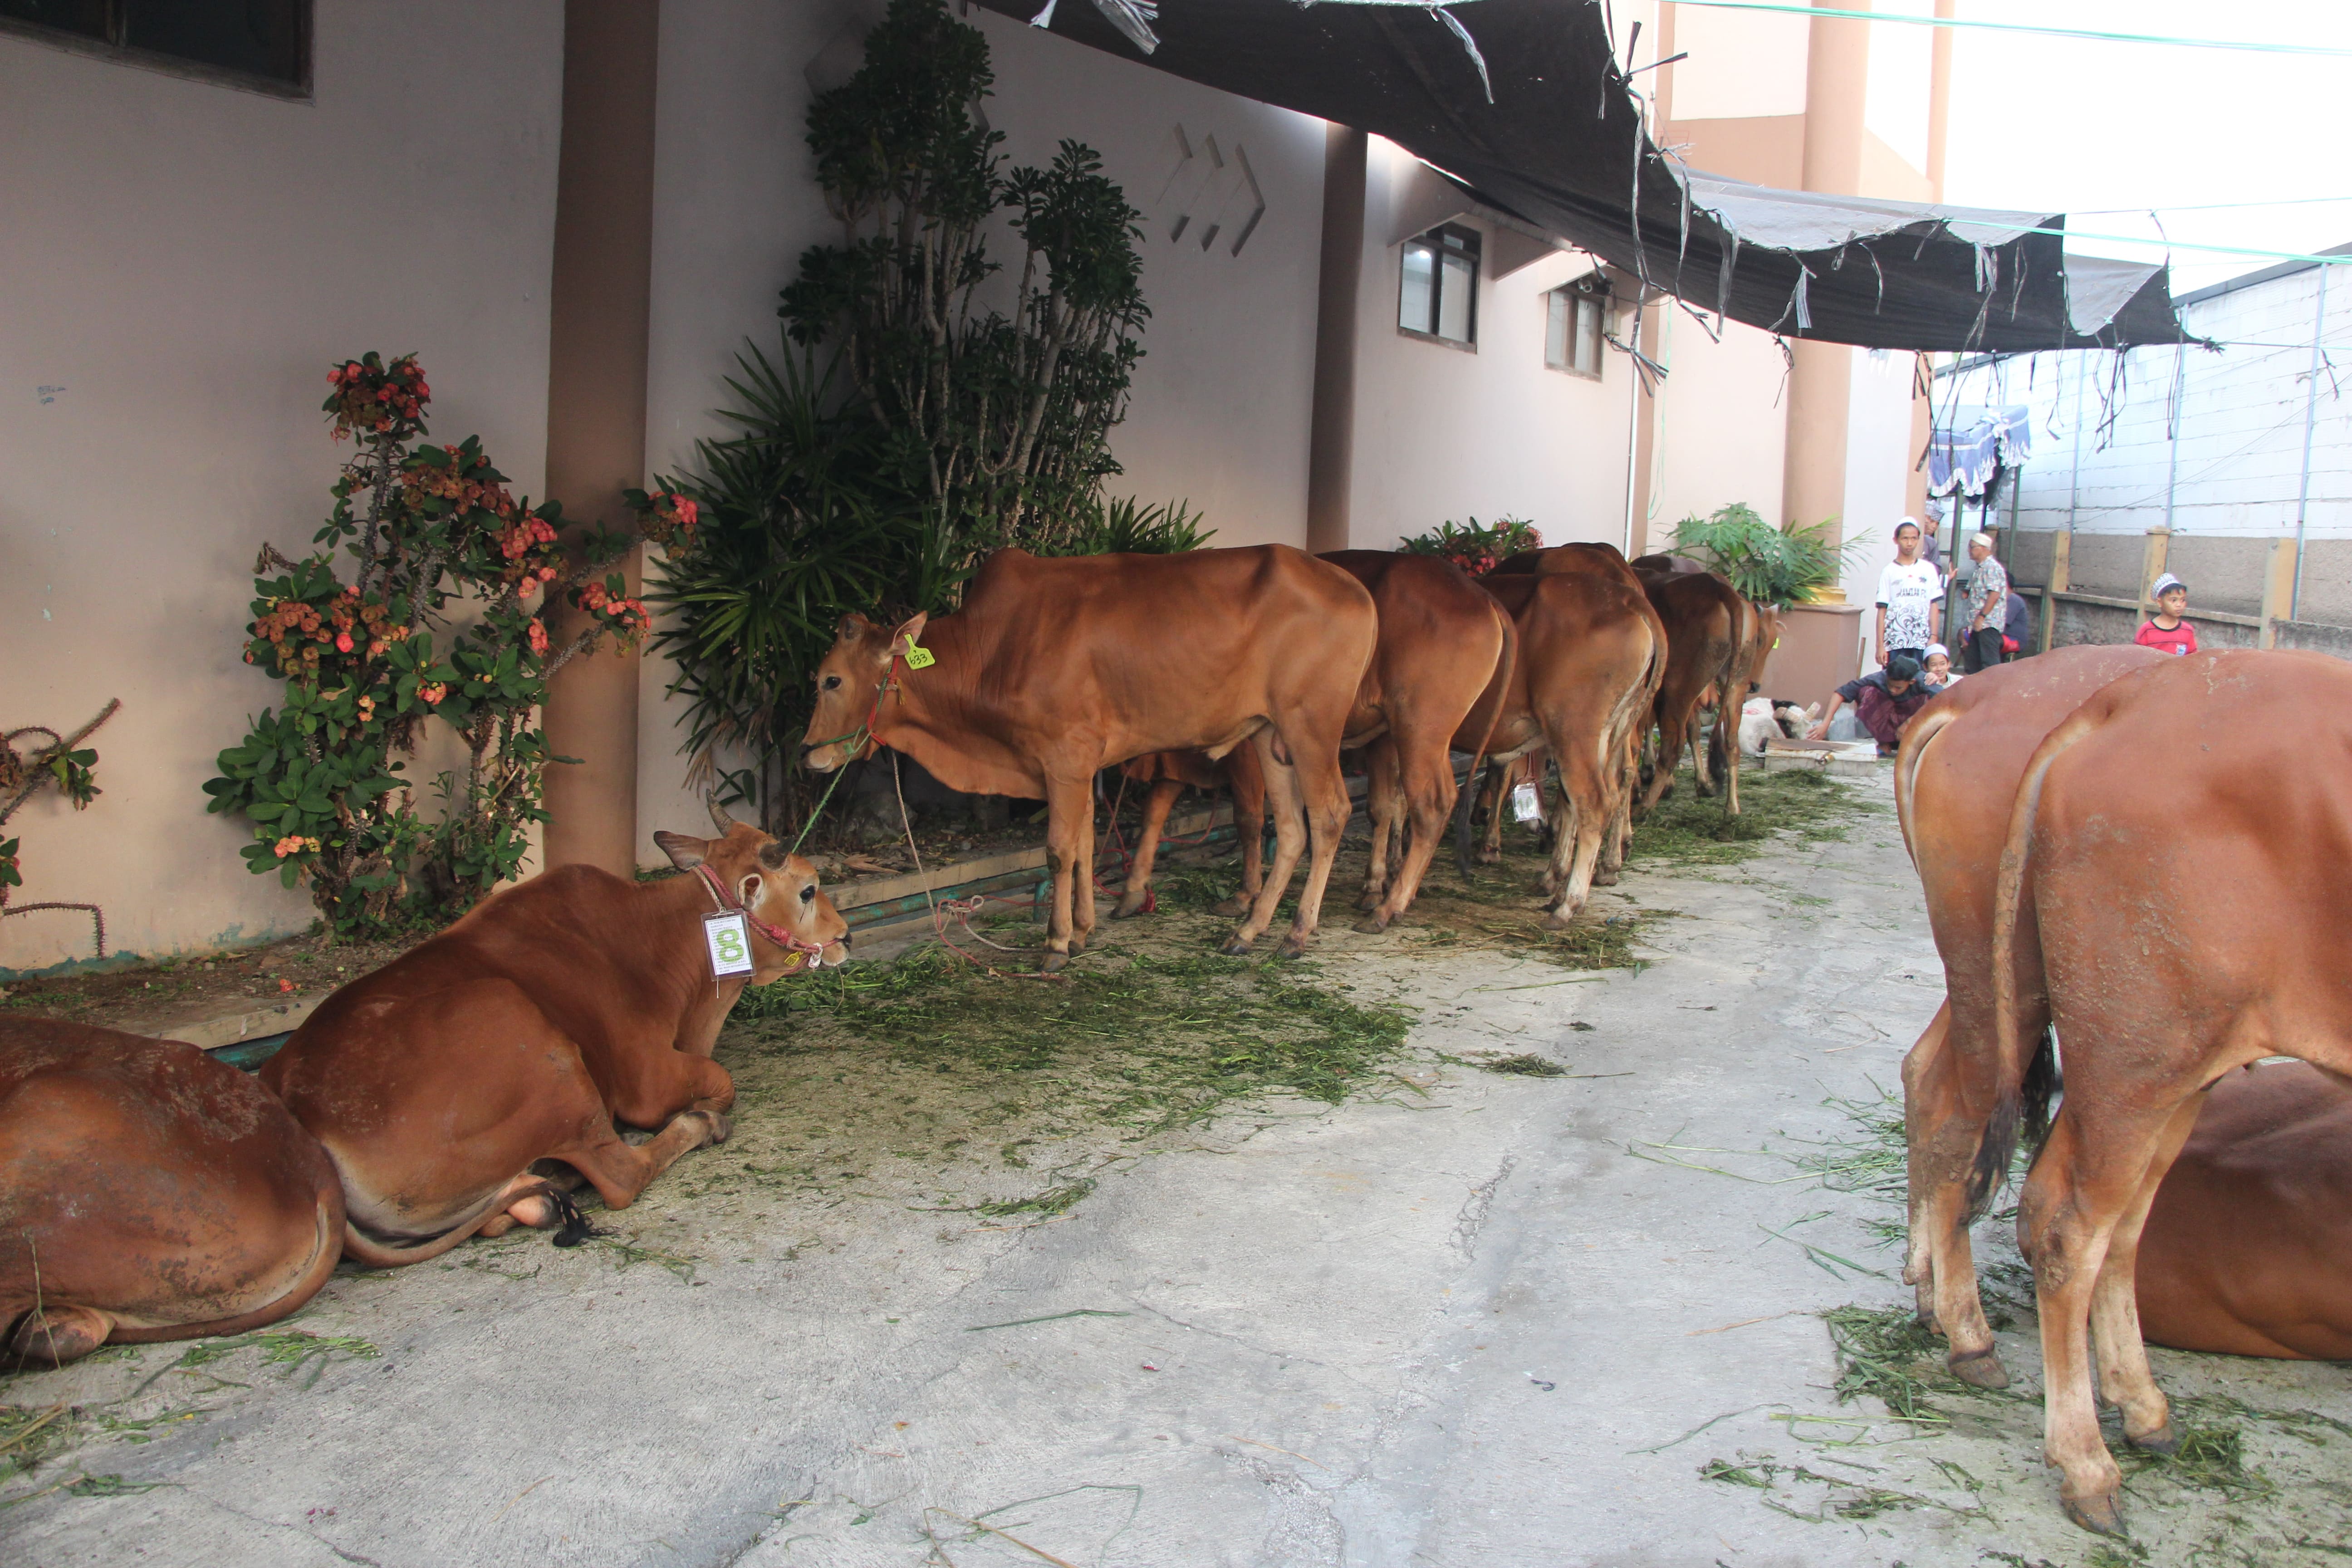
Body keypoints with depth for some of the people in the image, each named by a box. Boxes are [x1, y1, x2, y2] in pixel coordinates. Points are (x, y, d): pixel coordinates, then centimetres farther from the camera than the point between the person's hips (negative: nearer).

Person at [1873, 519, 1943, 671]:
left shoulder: (1928, 570, 10)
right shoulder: (1890, 572, 5)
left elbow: (1934, 606, 9)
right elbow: (1882, 611, 2)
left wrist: (1933, 638, 0)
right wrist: (1880, 646, -3)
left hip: (1922, 642, 1)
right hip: (1894, 642, -1)